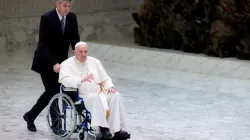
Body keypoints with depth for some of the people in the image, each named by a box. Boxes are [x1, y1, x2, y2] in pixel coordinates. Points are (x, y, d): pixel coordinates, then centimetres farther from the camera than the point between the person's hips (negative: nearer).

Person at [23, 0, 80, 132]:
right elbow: (44, 43, -23)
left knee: (55, 91, 3)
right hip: (46, 61, -6)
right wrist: (54, 63, -32)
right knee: (52, 90, -10)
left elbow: (75, 39, 2)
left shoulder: (72, 18, -3)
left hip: (61, 60, 6)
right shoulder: (46, 18, -20)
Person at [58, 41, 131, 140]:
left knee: (115, 95, -22)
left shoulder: (94, 61, 20)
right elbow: (65, 80, -15)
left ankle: (117, 129, -27)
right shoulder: (67, 64, 3)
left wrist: (109, 87, -2)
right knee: (95, 98, -37)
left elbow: (105, 79, 20)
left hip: (99, 92, 5)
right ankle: (103, 128, -38)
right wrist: (81, 80, -27)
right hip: (81, 96, -5)